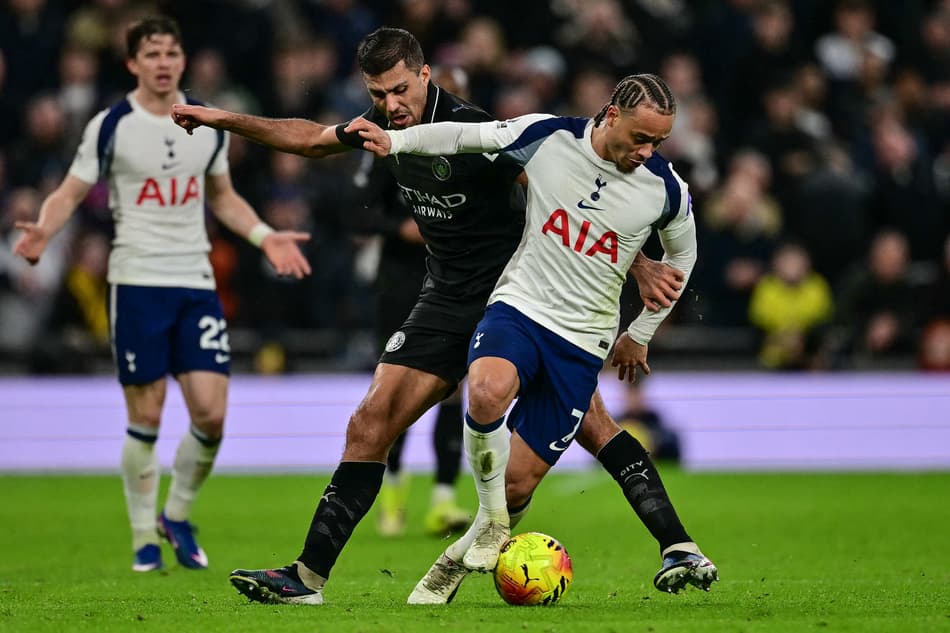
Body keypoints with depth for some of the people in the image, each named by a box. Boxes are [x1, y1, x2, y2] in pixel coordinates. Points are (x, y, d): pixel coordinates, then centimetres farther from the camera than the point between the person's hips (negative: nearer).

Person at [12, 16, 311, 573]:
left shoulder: (209, 126, 9)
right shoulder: (111, 126, -3)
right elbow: (70, 193, 0)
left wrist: (265, 236, 10)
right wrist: (44, 230, -20)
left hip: (197, 283, 3)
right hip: (137, 282, -3)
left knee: (211, 414, -6)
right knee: (145, 419, -3)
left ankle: (178, 516, 18)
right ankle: (145, 538, 11)